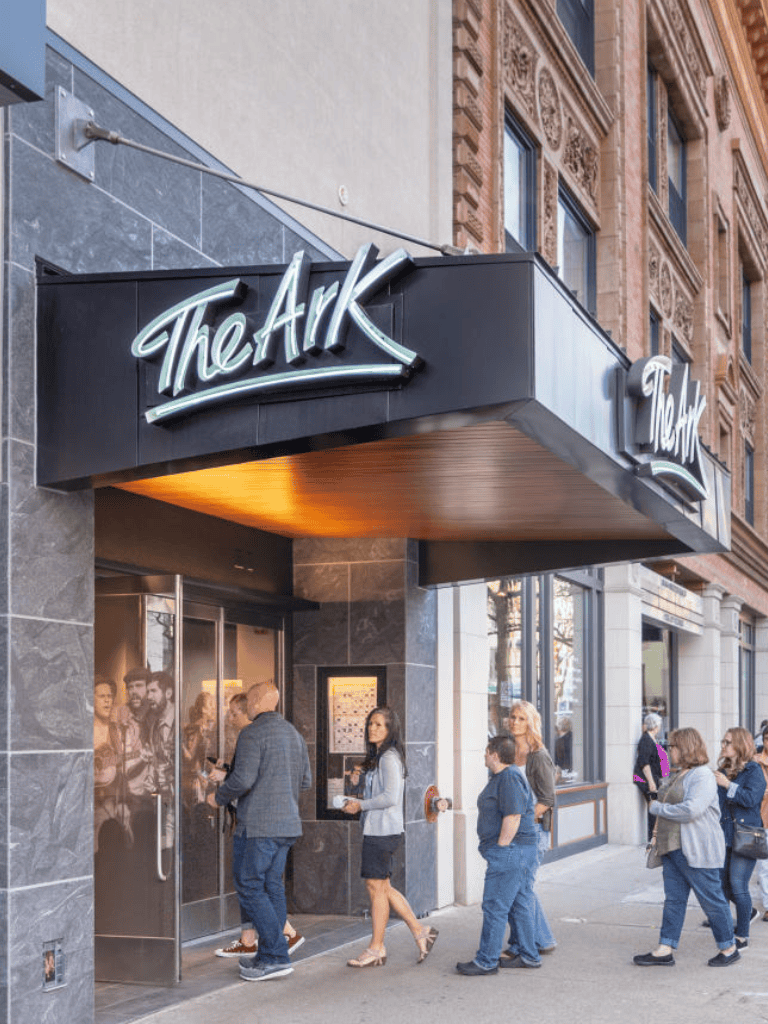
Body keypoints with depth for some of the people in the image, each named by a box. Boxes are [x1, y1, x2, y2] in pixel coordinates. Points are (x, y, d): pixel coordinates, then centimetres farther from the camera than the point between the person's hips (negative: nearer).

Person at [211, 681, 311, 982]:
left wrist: (220, 796, 0)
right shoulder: (294, 734, 15)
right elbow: (305, 780, 19)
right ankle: (269, 956, 15)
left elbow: (243, 779, -20)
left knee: (249, 887, -4)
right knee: (273, 887, 12)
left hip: (258, 824, -8)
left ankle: (276, 956, -8)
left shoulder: (252, 734, -11)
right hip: (287, 822, 9)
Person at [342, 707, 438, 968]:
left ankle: (376, 949, 6)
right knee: (382, 887, 13)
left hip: (383, 830, -10)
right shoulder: (379, 757, 16)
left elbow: (390, 797, -21)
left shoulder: (389, 758, -14)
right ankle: (420, 932, 19)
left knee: (376, 887, -2)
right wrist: (358, 801, 11)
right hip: (377, 829, 10)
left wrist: (361, 805, -14)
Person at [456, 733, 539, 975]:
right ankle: (529, 956, 20)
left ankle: (487, 961, -1)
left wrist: (500, 849, -19)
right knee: (521, 905, 14)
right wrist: (497, 851, 20)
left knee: (495, 907, -6)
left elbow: (513, 817, -22)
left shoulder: (509, 778, -16)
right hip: (519, 852, 11)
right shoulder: (502, 776, 17)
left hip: (510, 850, -11)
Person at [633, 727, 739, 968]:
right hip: (672, 849, 9)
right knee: (673, 899, 8)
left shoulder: (702, 776, -14)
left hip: (696, 851, -9)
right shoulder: (677, 776, 15)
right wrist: (659, 833, 13)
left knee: (712, 900, 1)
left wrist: (657, 808, -15)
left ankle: (729, 949, 14)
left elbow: (690, 810, -26)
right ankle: (665, 951, 10)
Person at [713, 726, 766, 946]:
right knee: (722, 883, 10)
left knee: (738, 885, -6)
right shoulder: (722, 770, 13)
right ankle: (748, 911, 36)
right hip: (724, 835, 7)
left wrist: (728, 785, -21)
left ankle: (743, 935, 6)